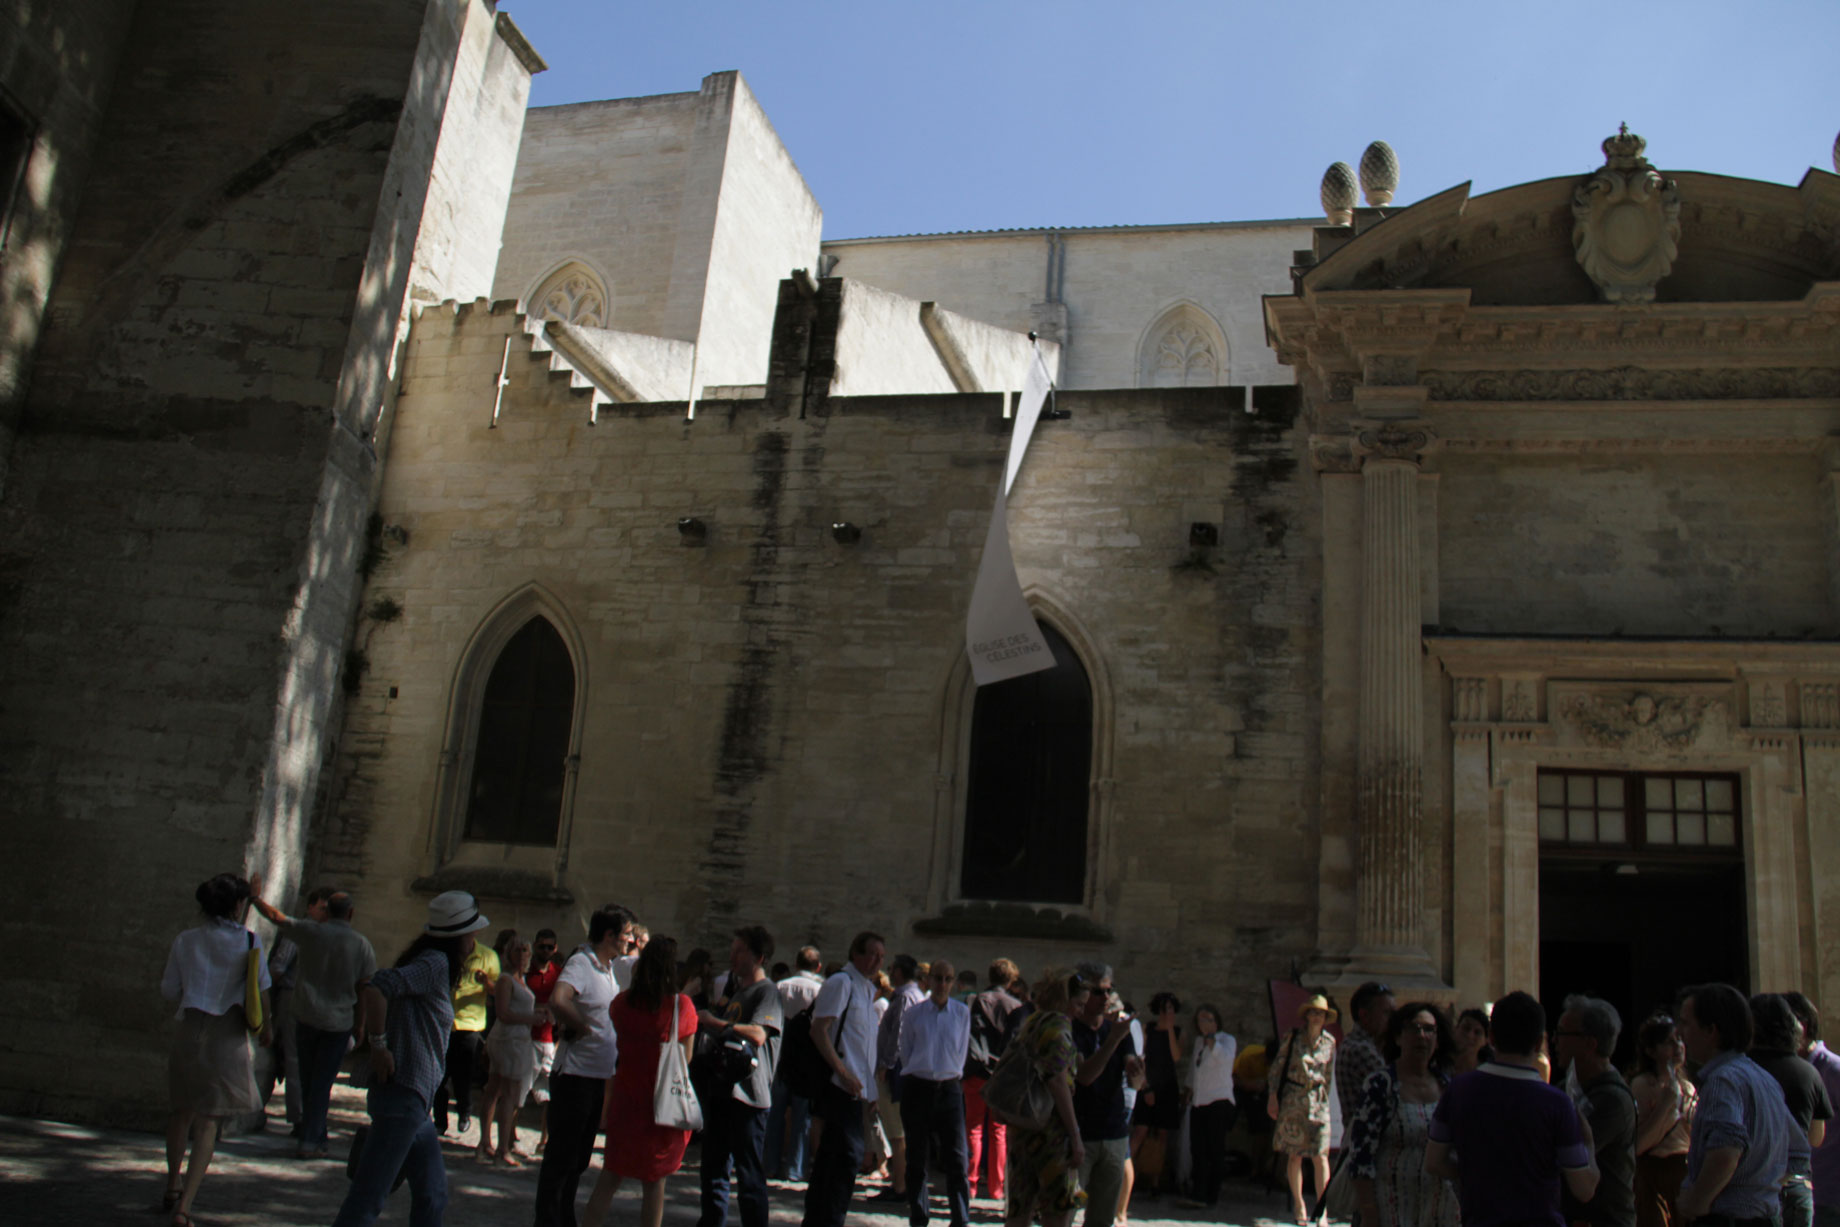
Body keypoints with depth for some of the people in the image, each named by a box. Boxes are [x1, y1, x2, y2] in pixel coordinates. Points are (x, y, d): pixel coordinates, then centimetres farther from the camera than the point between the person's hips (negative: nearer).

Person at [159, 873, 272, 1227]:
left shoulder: (185, 941, 2)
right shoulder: (250, 941, -4)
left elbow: (169, 991, 8)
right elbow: (262, 988, -2)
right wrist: (266, 1025, 14)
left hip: (190, 1030, 2)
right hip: (230, 1035, -2)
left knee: (183, 1110, 23)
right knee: (208, 1121, 3)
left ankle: (173, 1188, 34)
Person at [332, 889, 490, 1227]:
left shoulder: (433, 963, 14)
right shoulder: (436, 963, -14)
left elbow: (370, 984, 22)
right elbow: (376, 987, -28)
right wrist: (379, 1045, -20)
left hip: (415, 1101, 10)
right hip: (404, 1097, -10)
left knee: (432, 1194, 15)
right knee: (368, 1199, -5)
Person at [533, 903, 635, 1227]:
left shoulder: (611, 967, 10)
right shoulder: (581, 964, -18)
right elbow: (558, 1000, -38)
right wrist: (581, 1027, -22)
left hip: (600, 1077, 9)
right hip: (575, 1075, -9)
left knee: (579, 1156, 18)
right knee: (561, 1155, 1)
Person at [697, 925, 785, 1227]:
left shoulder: (768, 991, -8)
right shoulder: (737, 992, 20)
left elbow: (758, 1034, -23)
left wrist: (714, 1021, -17)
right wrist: (702, 1025, 12)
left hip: (747, 1094, -9)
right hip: (721, 1089, 9)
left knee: (749, 1176, -5)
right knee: (714, 1170, 15)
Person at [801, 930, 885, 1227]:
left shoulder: (867, 990, 18)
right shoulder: (841, 982, -9)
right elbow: (819, 1029, -17)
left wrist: (870, 1088, 19)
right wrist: (843, 1072, -21)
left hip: (855, 1087, 9)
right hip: (840, 1084, -9)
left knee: (832, 1155, 13)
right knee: (848, 1153, -11)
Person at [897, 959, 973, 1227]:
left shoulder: (962, 1012, 3)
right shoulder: (913, 1012, -1)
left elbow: (961, 1052, 10)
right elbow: (905, 1052, 7)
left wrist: (949, 1074, 7)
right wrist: (925, 1069, 7)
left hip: (949, 1087, 1)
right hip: (917, 1086, -1)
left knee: (956, 1157, -5)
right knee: (917, 1158, 5)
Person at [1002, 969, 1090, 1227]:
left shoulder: (1027, 1024, 17)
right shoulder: (1058, 1023, -10)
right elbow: (1058, 1082, -17)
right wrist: (1076, 1137, -16)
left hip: (1020, 1127, 9)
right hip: (1051, 1128, -8)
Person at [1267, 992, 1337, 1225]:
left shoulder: (1329, 1042, 6)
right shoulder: (1293, 1038, 0)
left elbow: (1331, 1072, 16)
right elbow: (1277, 1067, 1)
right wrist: (1272, 1097, -5)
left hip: (1318, 1101, 1)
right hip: (1292, 1100, -1)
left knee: (1320, 1156, -8)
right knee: (1294, 1155, 3)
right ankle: (1298, 1205, 17)